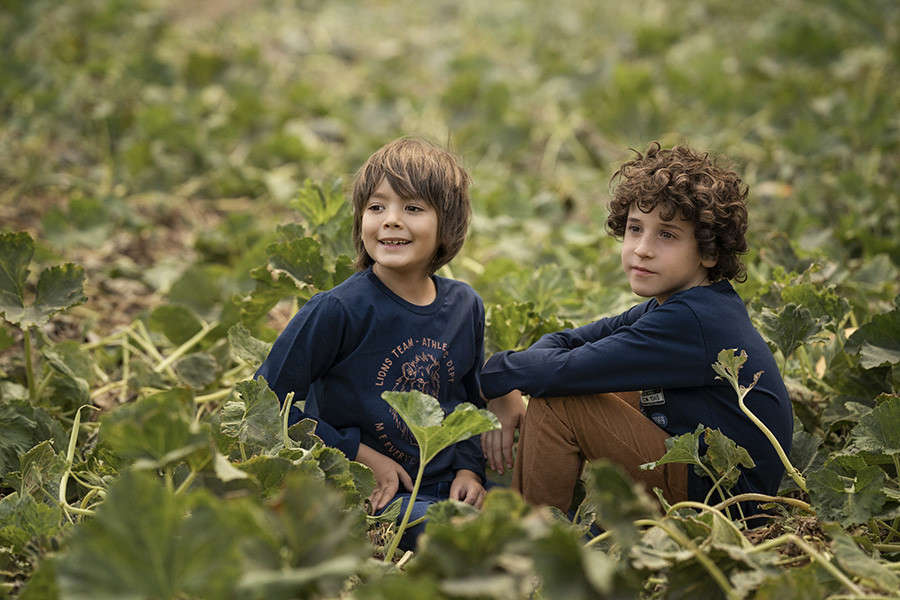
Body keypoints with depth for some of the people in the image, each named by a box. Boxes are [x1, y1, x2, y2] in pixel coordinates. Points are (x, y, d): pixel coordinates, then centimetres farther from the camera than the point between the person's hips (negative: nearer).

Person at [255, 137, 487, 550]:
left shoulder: (465, 307, 4)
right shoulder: (338, 310, -14)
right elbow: (270, 395, -11)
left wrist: (469, 468, 1)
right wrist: (361, 456, -11)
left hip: (446, 486, 6)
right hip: (371, 493, -6)